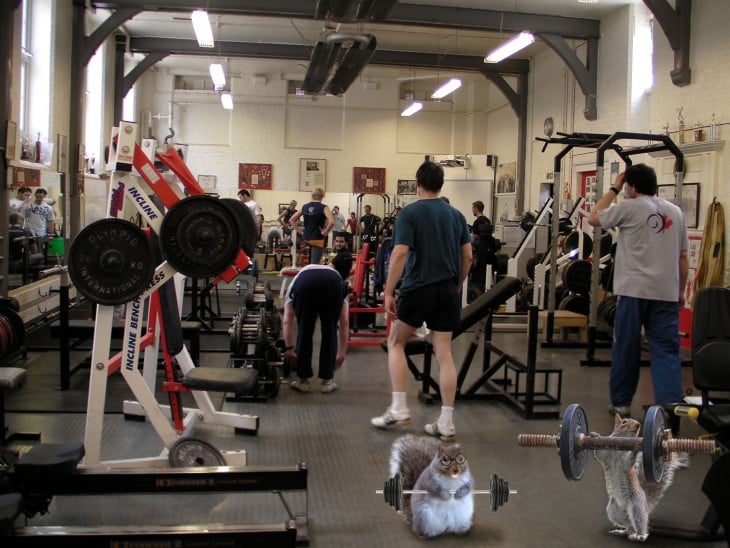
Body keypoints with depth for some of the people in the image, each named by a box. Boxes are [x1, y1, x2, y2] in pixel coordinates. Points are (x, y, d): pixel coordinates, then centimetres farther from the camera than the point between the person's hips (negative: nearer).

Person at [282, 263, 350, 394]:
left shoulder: (297, 282, 42)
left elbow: (287, 321, 29)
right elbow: (345, 323, 38)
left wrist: (290, 349, 32)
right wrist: (341, 353, 43)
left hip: (304, 283, -1)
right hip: (334, 283, 1)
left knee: (304, 332, 20)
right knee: (330, 332, 21)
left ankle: (302, 380, 26)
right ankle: (327, 381, 25)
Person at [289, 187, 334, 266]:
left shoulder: (305, 207, 7)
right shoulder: (323, 207, -8)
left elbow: (291, 220, 11)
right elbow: (331, 222, -23)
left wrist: (299, 230, 11)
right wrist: (324, 232, -10)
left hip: (306, 238, 5)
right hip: (317, 239, -5)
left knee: (310, 262, 20)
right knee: (314, 264, -6)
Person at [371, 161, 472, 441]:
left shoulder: (410, 213, -8)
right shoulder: (456, 215, 9)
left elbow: (400, 254, -16)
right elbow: (468, 257, 10)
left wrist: (389, 292, -12)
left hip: (418, 289, -4)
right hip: (448, 292, 5)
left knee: (395, 343, 14)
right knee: (444, 355, 6)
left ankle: (398, 408, 8)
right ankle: (446, 423, 6)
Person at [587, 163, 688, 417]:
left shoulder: (630, 208, -6)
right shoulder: (675, 212, 11)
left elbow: (593, 218, 6)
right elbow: (683, 256, 13)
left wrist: (613, 189, 11)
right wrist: (681, 290, 20)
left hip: (634, 290, -4)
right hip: (666, 292, 4)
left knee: (626, 348, 7)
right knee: (666, 350, 3)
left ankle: (621, 402, 17)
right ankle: (671, 405, -4)